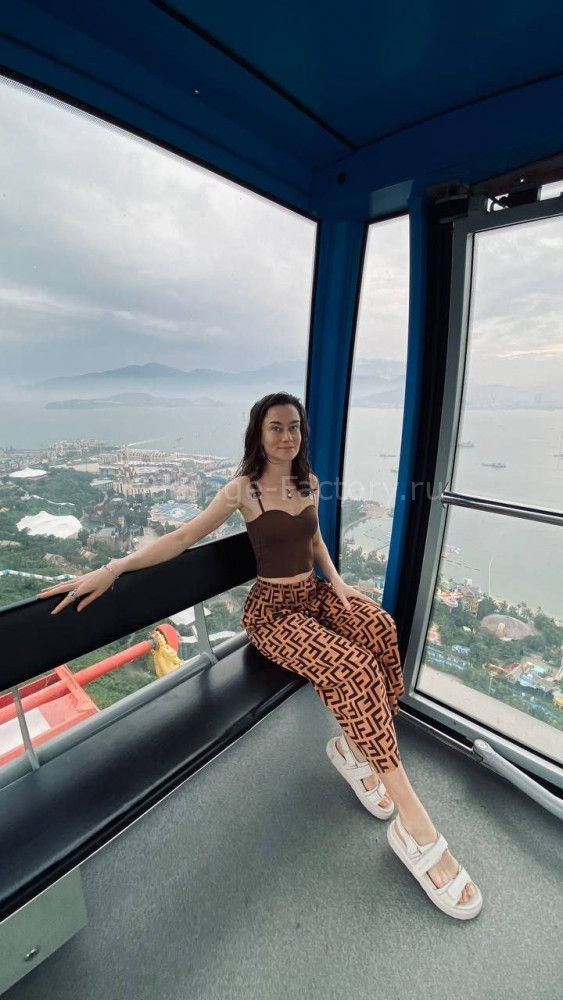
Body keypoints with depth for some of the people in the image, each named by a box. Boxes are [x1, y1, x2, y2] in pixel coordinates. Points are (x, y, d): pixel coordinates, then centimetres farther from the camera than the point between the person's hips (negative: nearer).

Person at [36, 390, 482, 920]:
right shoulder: (242, 489, -8)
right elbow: (184, 536, -10)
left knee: (378, 624, -25)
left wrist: (336, 581, 2)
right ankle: (412, 820, -15)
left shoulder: (309, 483, 8)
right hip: (273, 609, -5)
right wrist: (114, 567, -20)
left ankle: (353, 746, -7)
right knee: (351, 665, -28)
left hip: (316, 593, 6)